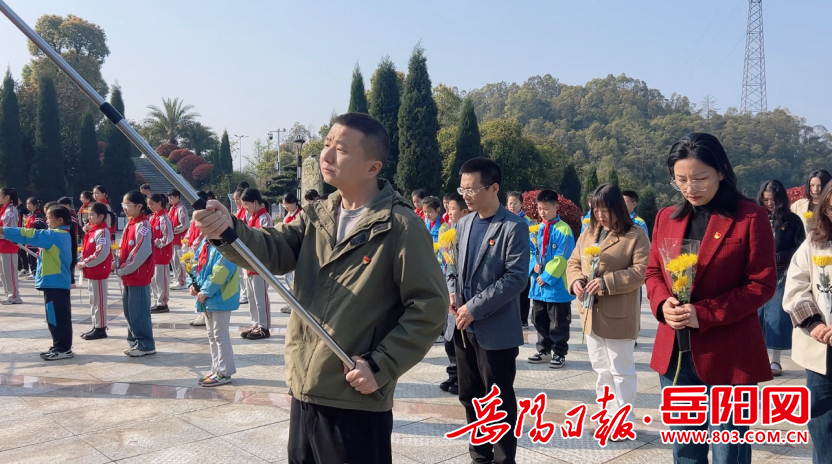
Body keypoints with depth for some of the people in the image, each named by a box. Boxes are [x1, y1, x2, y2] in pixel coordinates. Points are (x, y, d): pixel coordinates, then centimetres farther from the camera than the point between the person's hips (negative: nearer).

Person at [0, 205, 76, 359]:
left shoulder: (55, 235, -16)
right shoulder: (62, 235, 15)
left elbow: (31, 235, -19)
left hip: (54, 283, -10)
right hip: (58, 282, 10)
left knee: (56, 317, -4)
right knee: (59, 316, 15)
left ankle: (63, 349, 1)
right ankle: (60, 347, 22)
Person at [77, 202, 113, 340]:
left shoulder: (102, 232, -16)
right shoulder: (93, 231, 13)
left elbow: (101, 254, -25)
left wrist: (85, 263, -17)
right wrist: (83, 263, 4)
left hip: (99, 272, -10)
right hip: (92, 272, 10)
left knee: (99, 301, -2)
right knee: (93, 301, 15)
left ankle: (101, 329, 4)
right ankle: (96, 327, 24)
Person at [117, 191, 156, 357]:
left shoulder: (142, 225, -16)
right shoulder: (130, 224, 12)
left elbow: (142, 253, -23)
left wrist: (123, 269, -17)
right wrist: (118, 263, 1)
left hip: (138, 276, -9)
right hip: (129, 276, 9)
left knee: (138, 312, -4)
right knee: (129, 311, 15)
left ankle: (146, 345, 5)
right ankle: (136, 342, 25)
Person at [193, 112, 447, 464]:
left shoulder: (401, 226, -12)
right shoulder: (315, 217, 8)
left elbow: (429, 306, -13)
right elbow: (271, 251, -5)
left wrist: (381, 367, -16)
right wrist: (228, 230, -25)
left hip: (357, 400, -6)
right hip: (304, 390, 7)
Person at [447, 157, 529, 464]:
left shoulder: (514, 227, -11)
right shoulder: (463, 224, 10)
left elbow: (516, 277, -17)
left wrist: (475, 308, -19)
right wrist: (452, 291, -3)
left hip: (495, 330, -6)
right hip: (464, 327, 7)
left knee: (500, 402, 6)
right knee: (470, 398, 15)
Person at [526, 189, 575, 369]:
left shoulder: (563, 230, -14)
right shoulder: (539, 229, 7)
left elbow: (561, 258, -17)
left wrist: (547, 276, -16)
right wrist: (534, 265, -7)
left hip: (557, 284, -7)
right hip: (539, 283, 7)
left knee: (558, 323, 5)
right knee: (540, 321, 15)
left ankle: (559, 353, 18)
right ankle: (544, 350, 28)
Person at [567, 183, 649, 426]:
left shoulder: (636, 235, -8)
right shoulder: (588, 233, 11)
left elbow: (641, 271, -16)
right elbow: (573, 262, 13)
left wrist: (607, 281, -25)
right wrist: (575, 281, -9)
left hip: (618, 315, -6)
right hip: (591, 313, 7)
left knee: (621, 370, 4)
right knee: (601, 369, 16)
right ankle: (609, 416, 29)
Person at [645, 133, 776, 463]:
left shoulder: (750, 217, -6)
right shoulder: (666, 217, 9)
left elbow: (762, 284, -9)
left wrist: (705, 314, -18)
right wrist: (662, 303, -8)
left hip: (728, 356, -5)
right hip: (674, 354, 5)